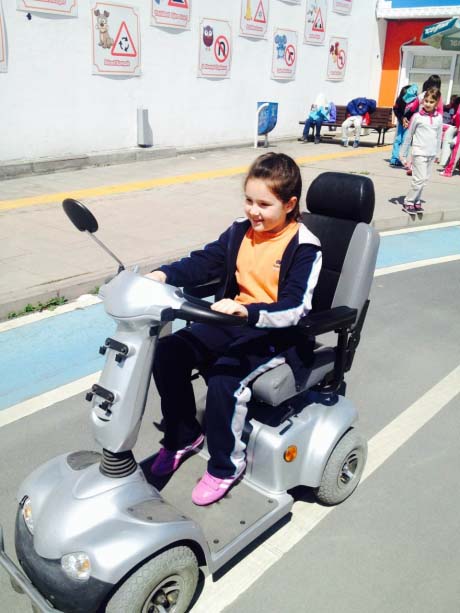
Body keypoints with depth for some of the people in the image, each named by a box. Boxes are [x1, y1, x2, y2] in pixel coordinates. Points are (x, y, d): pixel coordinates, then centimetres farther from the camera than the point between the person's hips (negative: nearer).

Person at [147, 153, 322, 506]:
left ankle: (227, 464, -4)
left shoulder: (304, 247, -13)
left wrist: (245, 311, -39)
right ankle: (182, 437, 10)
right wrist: (164, 275, -17)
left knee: (223, 378, -30)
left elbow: (295, 309, -23)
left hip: (277, 332, -6)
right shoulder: (240, 231, 6)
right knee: (168, 353, -11)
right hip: (234, 320, 7)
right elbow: (204, 262, 2)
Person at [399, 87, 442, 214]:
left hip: (431, 154, 5)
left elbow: (439, 136, 14)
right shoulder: (417, 116, -5)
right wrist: (403, 154, 0)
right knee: (419, 179, -9)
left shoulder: (439, 118, 6)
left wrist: (437, 153, 14)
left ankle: (416, 201, 18)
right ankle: (408, 202, 3)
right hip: (419, 152, -5)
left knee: (424, 180, 8)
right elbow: (408, 136, -1)